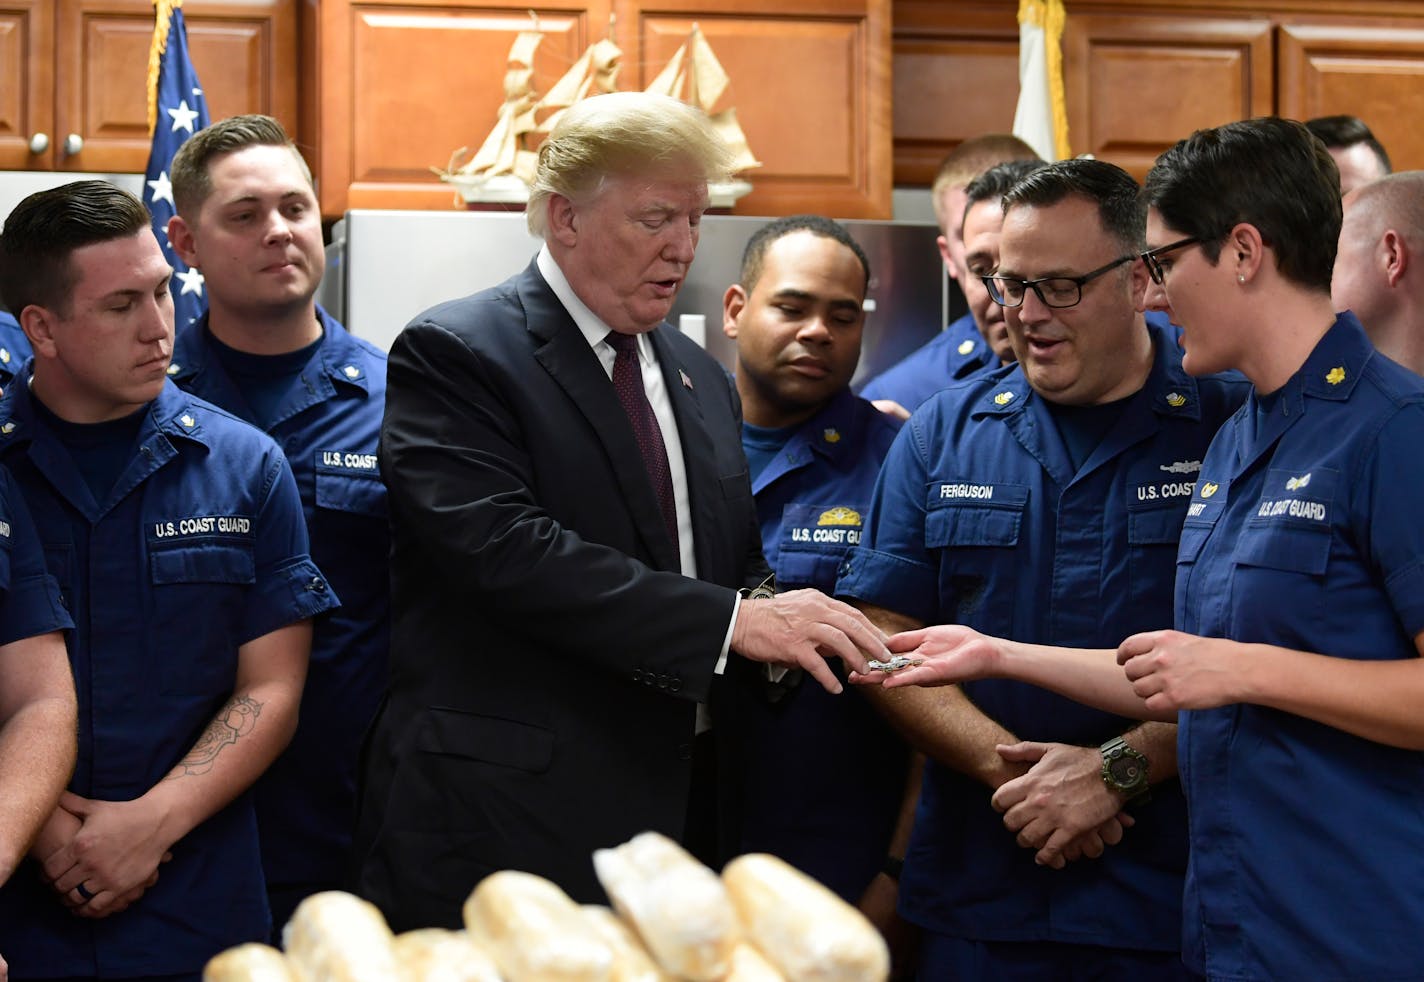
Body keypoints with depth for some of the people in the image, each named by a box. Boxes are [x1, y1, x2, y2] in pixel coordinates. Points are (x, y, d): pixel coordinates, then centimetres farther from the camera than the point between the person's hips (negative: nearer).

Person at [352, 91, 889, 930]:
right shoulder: (453, 355, -8)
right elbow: (506, 549, -22)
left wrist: (779, 622, -1)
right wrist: (730, 621, -25)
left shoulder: (702, 381, 16)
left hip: (671, 815, 6)